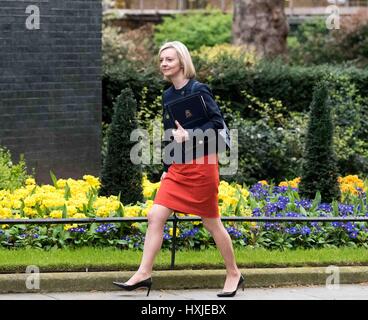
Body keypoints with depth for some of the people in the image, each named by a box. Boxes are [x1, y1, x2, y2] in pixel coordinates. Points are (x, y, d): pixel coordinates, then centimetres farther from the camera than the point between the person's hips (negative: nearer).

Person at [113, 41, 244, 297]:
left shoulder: (198, 90, -11)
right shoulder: (168, 95, 11)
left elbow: (217, 122, -17)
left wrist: (189, 135, -28)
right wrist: (166, 168, 18)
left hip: (201, 163, -7)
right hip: (178, 167, 7)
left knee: (212, 223, 3)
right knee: (155, 216, -5)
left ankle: (234, 274, 18)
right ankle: (144, 274, -3)